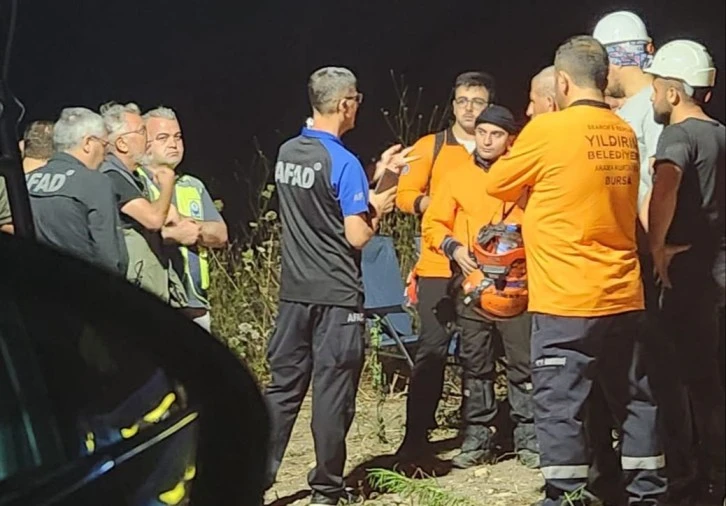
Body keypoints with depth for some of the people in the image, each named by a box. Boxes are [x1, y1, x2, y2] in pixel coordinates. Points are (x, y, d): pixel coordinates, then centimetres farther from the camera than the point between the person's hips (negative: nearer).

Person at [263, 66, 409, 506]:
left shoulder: (286, 154, 7)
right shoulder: (343, 163, -15)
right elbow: (357, 237, -16)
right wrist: (379, 209, 3)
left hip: (295, 293, 6)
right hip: (337, 297, -6)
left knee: (283, 388, 9)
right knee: (332, 395, 2)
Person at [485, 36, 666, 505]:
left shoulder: (548, 129, -11)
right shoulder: (625, 135, 7)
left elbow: (498, 183, 2)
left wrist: (531, 178, 19)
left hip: (567, 300, -6)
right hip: (623, 296, 6)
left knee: (560, 405, -1)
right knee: (635, 400, 13)